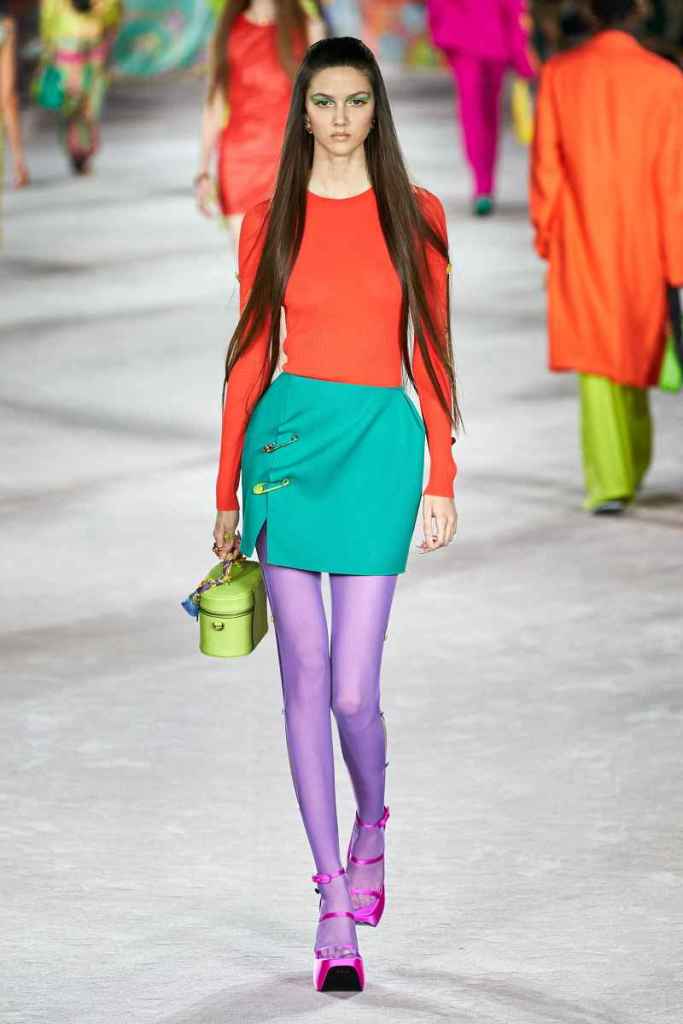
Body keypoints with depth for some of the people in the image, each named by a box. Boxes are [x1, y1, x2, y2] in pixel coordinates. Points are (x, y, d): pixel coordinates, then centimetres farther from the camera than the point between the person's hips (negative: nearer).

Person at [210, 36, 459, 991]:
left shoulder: (414, 216, 5)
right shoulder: (270, 221, 7)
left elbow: (429, 350, 6)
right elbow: (251, 357, 9)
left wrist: (443, 477, 0)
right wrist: (226, 492, 8)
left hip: (380, 442, -1)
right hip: (289, 438, 1)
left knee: (351, 688, -7)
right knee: (307, 680, 0)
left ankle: (369, 829, 26)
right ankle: (337, 905, 7)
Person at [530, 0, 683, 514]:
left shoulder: (559, 74, -6)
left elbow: (545, 166, -4)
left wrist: (546, 240, 6)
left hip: (582, 244, -1)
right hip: (641, 244, 1)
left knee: (595, 360, -1)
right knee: (636, 350, 19)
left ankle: (609, 483, -12)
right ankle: (633, 466, 31)